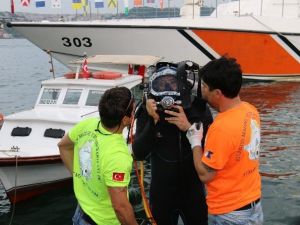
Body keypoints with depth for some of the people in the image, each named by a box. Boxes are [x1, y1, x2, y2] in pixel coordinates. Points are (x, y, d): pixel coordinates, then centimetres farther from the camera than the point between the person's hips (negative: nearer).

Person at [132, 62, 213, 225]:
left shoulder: (198, 109, -13)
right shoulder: (148, 112, -11)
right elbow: (139, 154, -17)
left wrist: (188, 127, -31)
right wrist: (154, 121, -27)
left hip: (193, 191, 0)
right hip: (161, 193, 0)